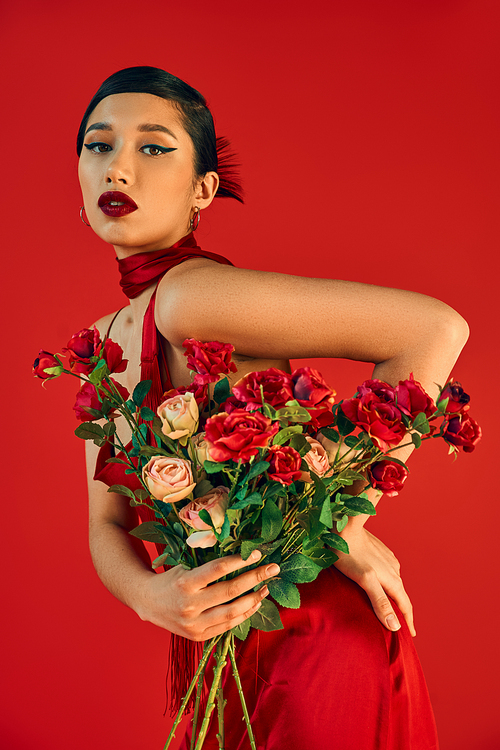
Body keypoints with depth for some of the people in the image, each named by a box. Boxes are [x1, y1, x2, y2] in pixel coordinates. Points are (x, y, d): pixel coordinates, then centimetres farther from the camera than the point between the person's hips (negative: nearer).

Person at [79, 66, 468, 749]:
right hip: (233, 651, 7)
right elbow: (108, 524, 4)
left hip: (321, 639, -7)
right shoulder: (100, 346, 2)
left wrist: (346, 525, -23)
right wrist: (149, 594, -18)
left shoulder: (193, 295, -24)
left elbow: (438, 327, -29)